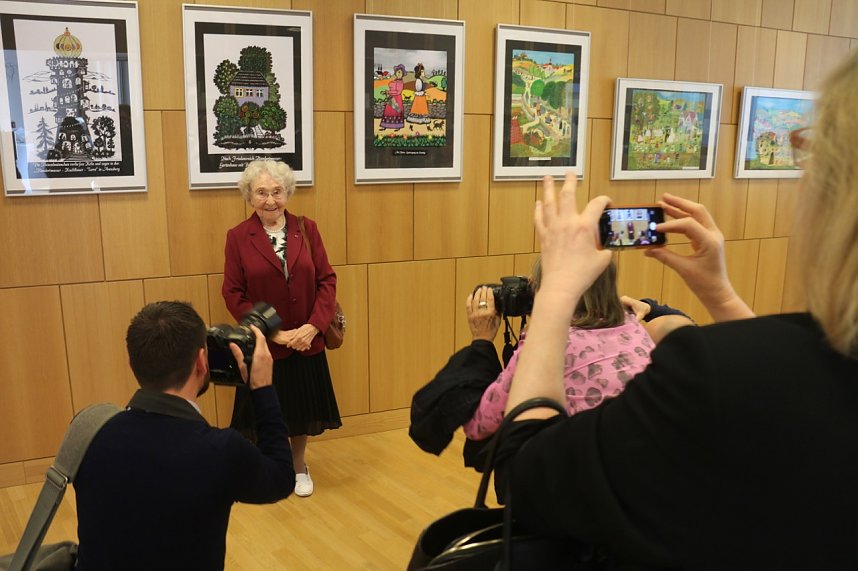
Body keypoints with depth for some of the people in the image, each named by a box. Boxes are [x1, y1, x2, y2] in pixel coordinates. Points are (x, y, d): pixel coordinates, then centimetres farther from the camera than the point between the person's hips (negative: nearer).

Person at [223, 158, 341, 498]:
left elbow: (327, 280, -2)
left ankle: (298, 465, 39)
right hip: (262, 343, -2)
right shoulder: (238, 237, -6)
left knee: (302, 406, 16)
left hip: (306, 341, 2)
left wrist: (314, 326, -14)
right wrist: (273, 332, -15)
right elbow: (233, 294, -8)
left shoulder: (306, 229, 0)